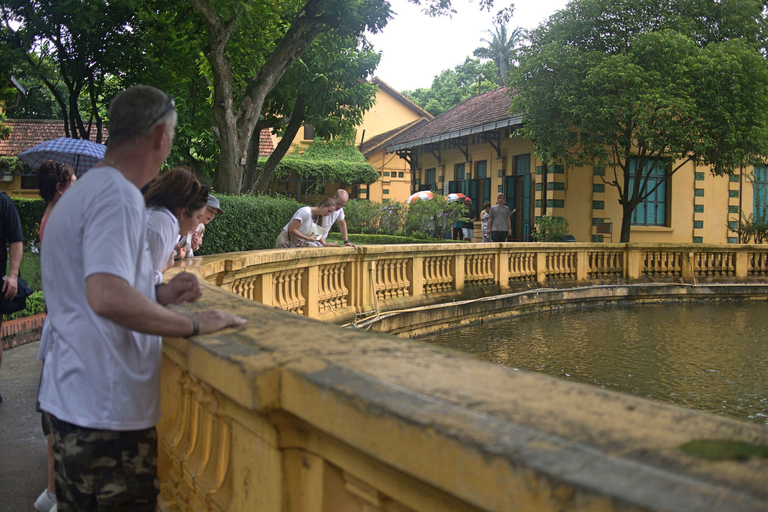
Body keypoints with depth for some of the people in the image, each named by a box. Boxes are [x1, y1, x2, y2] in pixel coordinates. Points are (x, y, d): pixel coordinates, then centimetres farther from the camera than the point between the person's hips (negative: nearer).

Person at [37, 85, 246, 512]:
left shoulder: (84, 191, 16)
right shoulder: (118, 196, -17)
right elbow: (107, 298, -31)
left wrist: (159, 296, 14)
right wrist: (193, 324, -21)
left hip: (71, 399, 10)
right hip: (107, 412, -10)